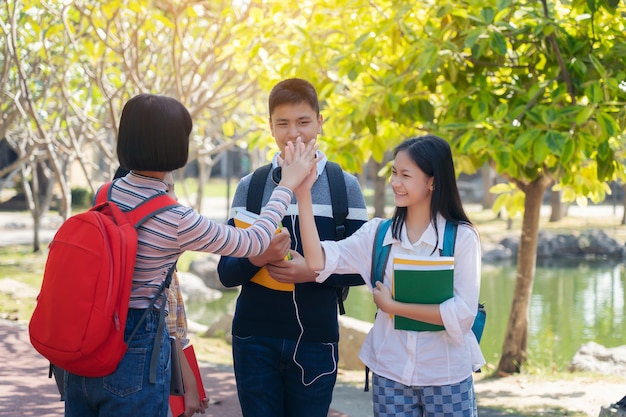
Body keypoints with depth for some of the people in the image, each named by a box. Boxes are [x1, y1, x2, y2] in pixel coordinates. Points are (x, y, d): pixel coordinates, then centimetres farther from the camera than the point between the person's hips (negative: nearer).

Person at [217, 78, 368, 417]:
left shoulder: (345, 186, 2)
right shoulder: (250, 187, 3)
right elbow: (226, 272, 2)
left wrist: (314, 271, -16)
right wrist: (257, 258, -20)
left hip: (316, 341, 0)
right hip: (255, 340, 1)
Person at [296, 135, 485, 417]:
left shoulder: (462, 236, -8)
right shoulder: (377, 233, 1)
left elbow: (463, 312, -16)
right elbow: (318, 262, -12)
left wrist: (392, 306, -13)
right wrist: (303, 195, -17)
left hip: (447, 377, -3)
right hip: (389, 374, 3)